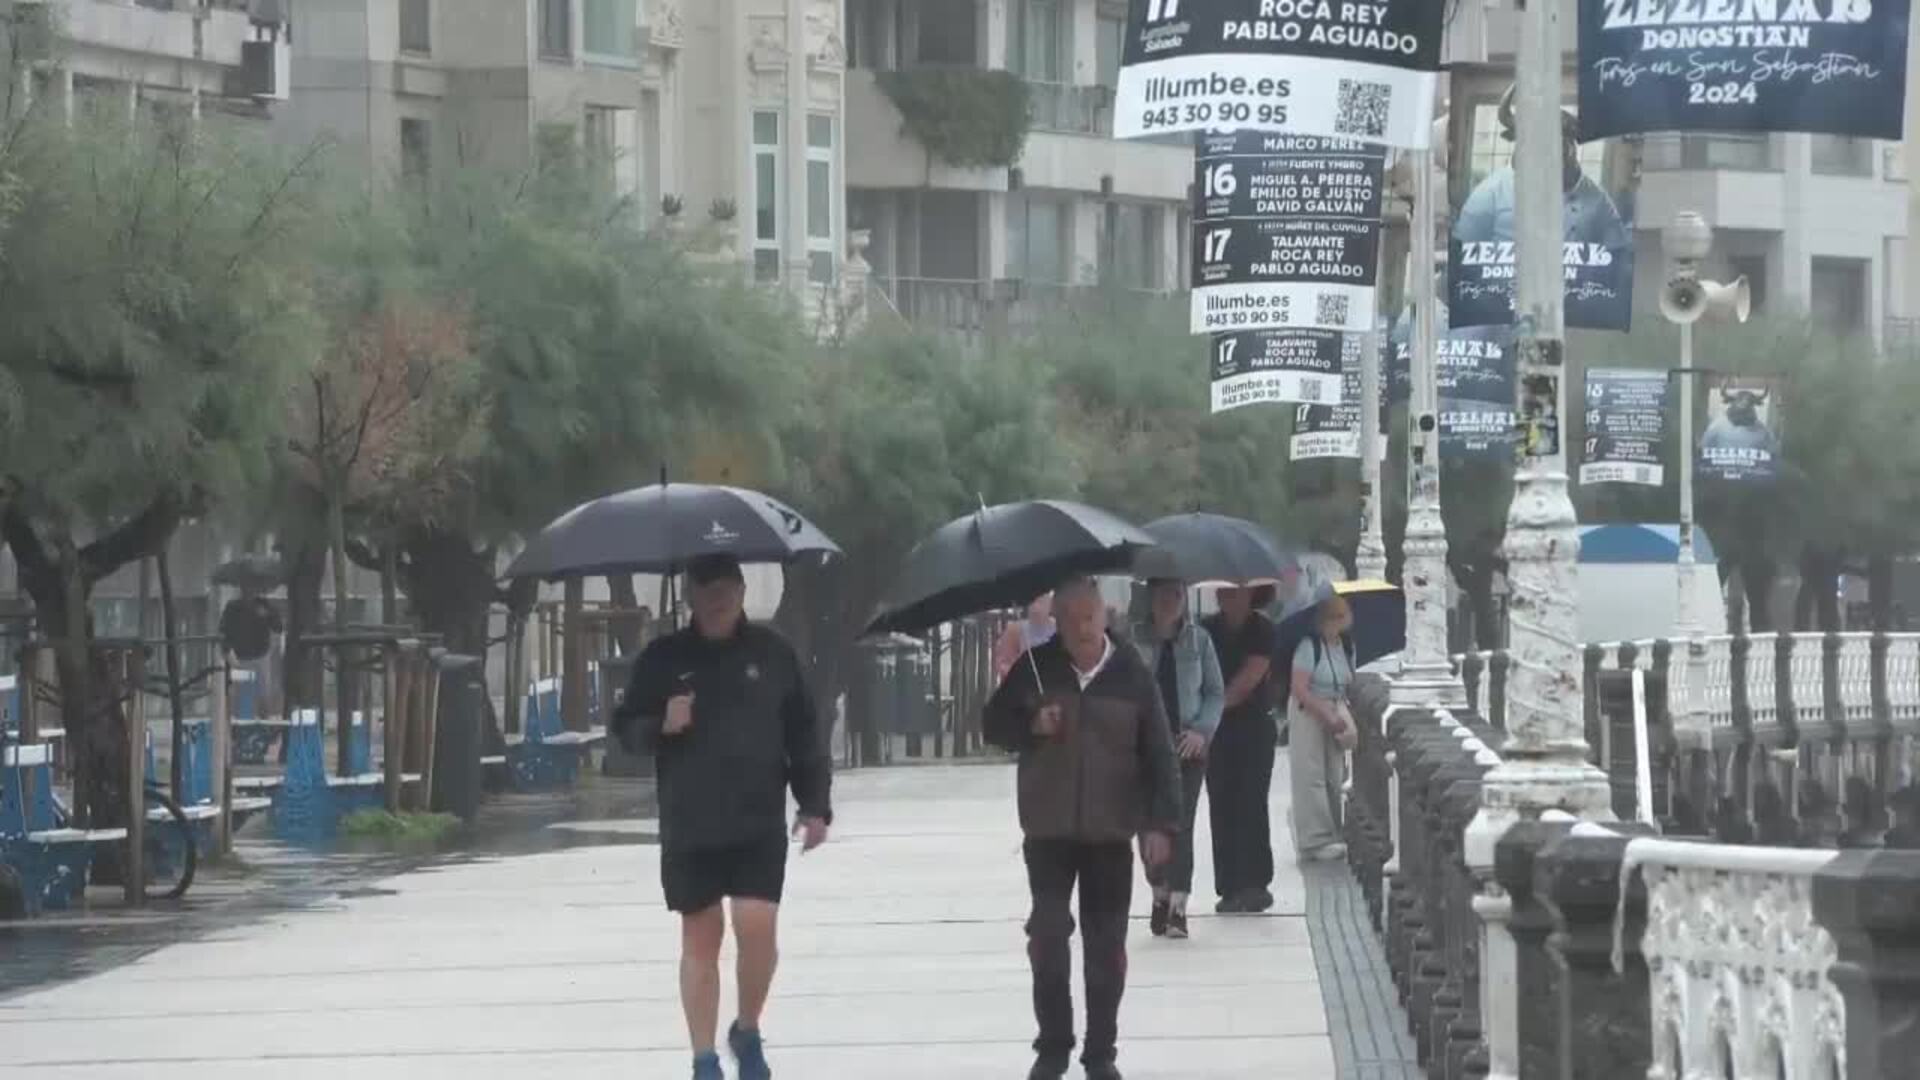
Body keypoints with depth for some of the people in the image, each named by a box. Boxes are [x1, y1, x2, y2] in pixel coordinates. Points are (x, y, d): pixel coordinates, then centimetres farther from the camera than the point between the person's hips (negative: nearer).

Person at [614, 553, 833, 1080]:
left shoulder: (772, 653, 3)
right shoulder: (663, 658, 3)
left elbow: (804, 735, 7)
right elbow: (628, 729, 7)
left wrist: (814, 804, 1)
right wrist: (661, 725, -15)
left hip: (759, 823, -1)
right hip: (689, 826, 1)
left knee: (757, 924, -12)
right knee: (700, 938, 4)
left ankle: (748, 1032, 13)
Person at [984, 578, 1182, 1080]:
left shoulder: (1132, 674, -5)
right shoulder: (1036, 667, -3)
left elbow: (1159, 755, -4)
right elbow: (994, 723, 7)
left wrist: (1160, 823, -13)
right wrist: (1031, 726, -14)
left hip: (1110, 832, 0)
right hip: (1048, 830, 0)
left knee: (1106, 944, 4)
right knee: (1047, 934, -5)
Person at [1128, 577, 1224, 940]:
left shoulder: (1198, 639, 5)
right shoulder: (1133, 639, -1)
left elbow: (1215, 692, 8)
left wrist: (1202, 730, -7)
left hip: (1188, 746, 0)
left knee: (1181, 824, -8)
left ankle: (1177, 907, -8)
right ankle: (1160, 894, 25)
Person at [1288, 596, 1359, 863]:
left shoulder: (1346, 646, 7)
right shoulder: (1309, 646, -14)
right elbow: (1300, 690, -18)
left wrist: (1348, 719, 0)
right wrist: (1329, 717, -18)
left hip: (1335, 712, 7)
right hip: (1308, 713, -7)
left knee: (1335, 777, 6)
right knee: (1311, 777, -7)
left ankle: (1332, 837, 12)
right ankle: (1315, 841, -8)